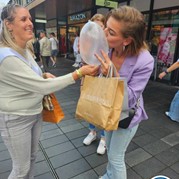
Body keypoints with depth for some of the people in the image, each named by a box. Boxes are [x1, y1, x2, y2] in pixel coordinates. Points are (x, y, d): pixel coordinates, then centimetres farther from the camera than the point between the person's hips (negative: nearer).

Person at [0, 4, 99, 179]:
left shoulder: (24, 50, 3)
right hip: (16, 120, -8)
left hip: (35, 113, 8)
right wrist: (79, 73, -29)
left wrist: (44, 75, -3)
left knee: (32, 156, 25)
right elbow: (43, 86, -30)